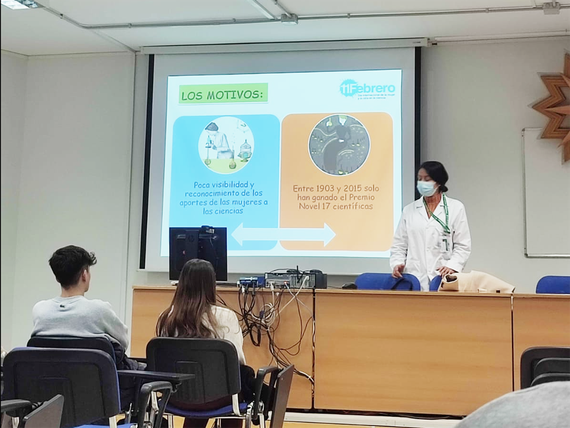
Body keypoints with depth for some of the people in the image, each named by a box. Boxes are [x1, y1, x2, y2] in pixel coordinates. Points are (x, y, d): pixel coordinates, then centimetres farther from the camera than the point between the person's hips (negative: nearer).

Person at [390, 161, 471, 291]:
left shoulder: (456, 208, 7)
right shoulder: (409, 210, 14)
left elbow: (463, 245, 3)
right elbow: (399, 244, 14)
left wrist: (452, 266, -12)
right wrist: (397, 263, -4)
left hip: (442, 277, -2)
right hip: (414, 277, 2)